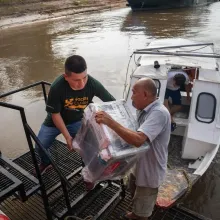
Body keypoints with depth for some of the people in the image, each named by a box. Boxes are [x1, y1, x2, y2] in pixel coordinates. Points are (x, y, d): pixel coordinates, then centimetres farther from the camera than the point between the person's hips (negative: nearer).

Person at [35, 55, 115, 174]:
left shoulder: (93, 84, -31)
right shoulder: (57, 87, -34)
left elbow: (112, 103, -18)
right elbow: (55, 114, -20)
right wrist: (67, 136, -18)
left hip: (78, 121, 1)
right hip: (55, 121, 0)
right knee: (40, 146, 3)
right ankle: (46, 162, 39)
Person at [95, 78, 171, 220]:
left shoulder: (159, 113, -32)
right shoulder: (144, 109, -1)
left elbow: (138, 140, -44)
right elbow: (135, 132, 11)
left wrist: (110, 122, -43)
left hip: (150, 171, -9)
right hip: (139, 165, 9)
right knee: (136, 196, 34)